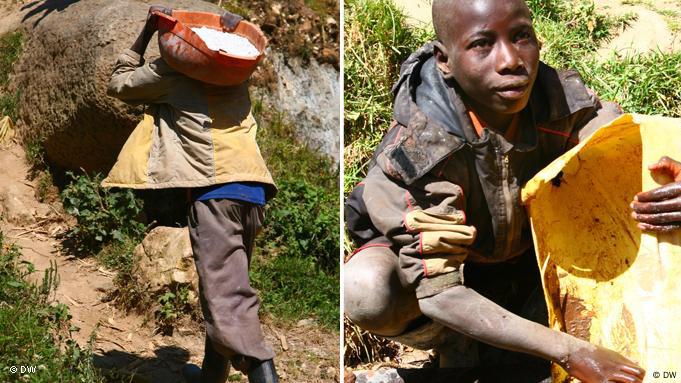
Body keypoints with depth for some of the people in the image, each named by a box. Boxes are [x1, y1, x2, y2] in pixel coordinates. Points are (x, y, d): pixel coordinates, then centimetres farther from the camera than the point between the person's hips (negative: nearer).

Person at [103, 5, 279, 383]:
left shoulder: (172, 70, 7)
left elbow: (118, 84, 21)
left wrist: (146, 32, 22)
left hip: (216, 189, -7)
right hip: (252, 188, 7)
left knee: (224, 294, -12)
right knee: (228, 284, 18)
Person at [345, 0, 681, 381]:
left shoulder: (564, 102, -24)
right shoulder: (417, 147, -35)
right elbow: (439, 293, -35)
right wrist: (569, 351, -40)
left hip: (523, 260, 5)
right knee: (366, 290, -37)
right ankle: (456, 345, -1)